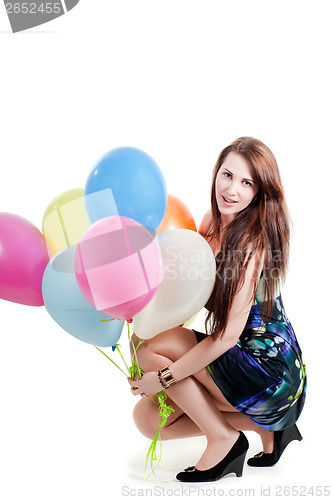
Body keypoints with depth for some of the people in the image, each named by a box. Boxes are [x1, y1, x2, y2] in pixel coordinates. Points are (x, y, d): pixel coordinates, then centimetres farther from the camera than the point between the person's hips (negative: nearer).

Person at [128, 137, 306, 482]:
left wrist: (163, 377, -17)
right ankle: (262, 424, 10)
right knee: (149, 418, 3)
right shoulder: (212, 221, 1)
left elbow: (228, 335, -24)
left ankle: (223, 436, -1)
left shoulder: (254, 242, -23)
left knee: (149, 345, -16)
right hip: (242, 362, 8)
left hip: (268, 372, -8)